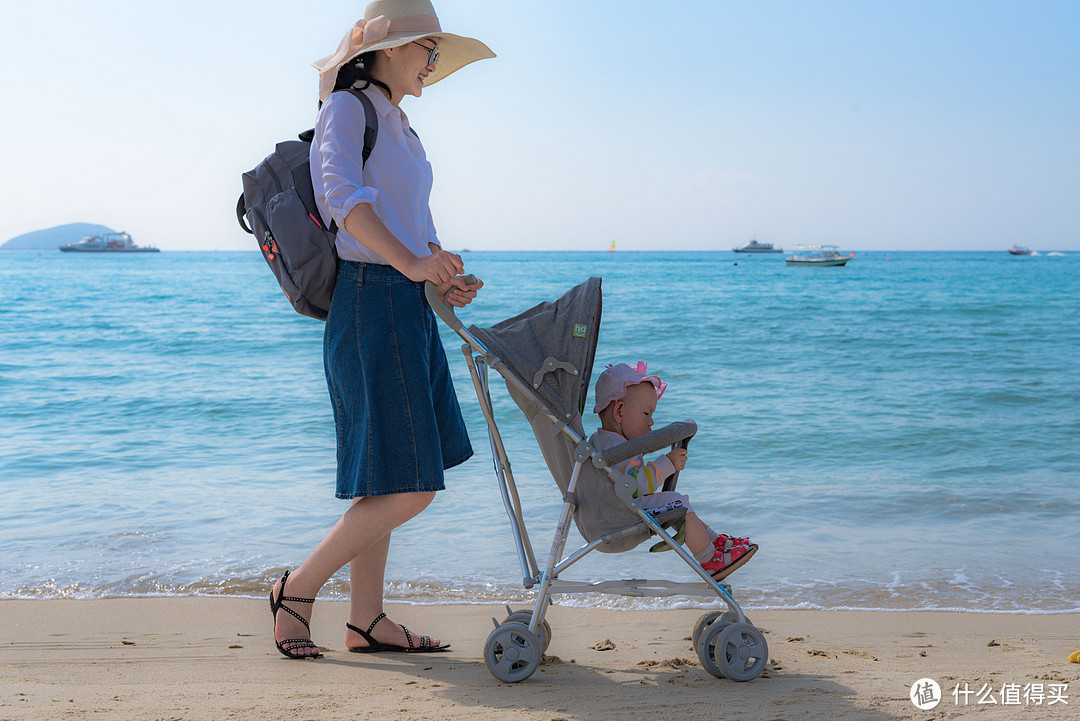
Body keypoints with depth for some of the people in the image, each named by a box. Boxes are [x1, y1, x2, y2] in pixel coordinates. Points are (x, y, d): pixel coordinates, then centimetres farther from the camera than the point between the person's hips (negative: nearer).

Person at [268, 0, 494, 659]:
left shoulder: (399, 128, 22)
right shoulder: (347, 108, -5)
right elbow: (342, 193, -24)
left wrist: (447, 280, 1)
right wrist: (410, 261, -36)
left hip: (408, 307, 10)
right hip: (372, 303, -9)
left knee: (384, 483, 11)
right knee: (407, 489, -9)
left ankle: (367, 621, 19)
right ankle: (299, 587, 5)